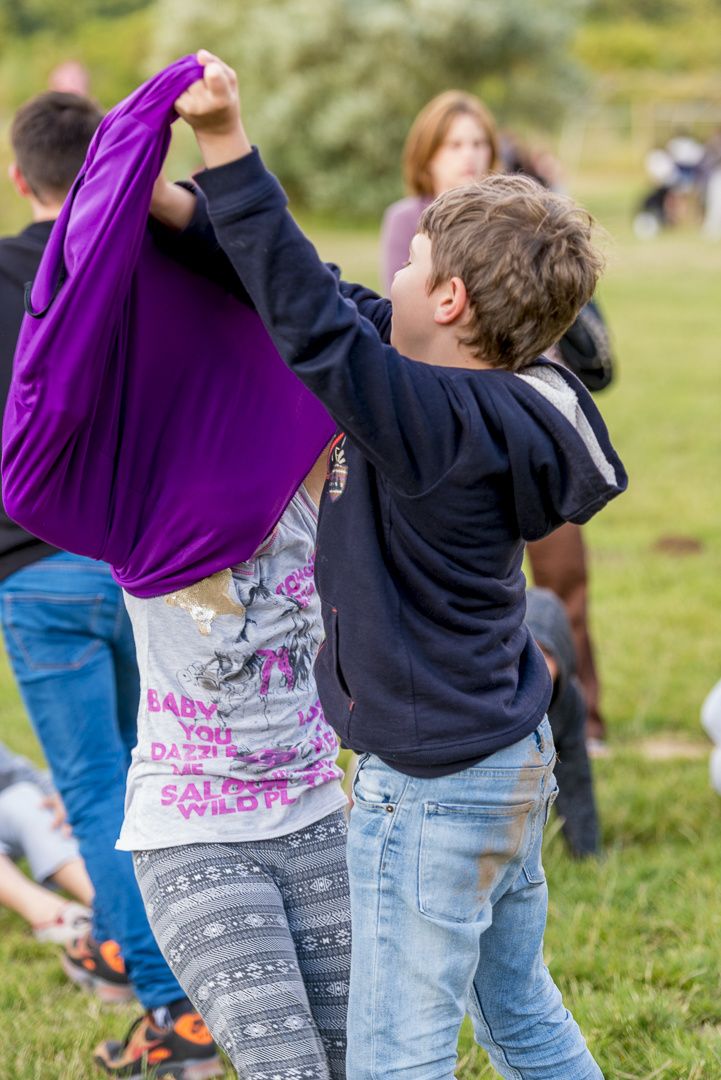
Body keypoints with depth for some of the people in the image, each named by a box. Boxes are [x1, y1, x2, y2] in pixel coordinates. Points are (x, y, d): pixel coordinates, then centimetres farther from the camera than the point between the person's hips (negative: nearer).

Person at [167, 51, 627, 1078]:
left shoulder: (440, 425, -27)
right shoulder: (497, 399, 1)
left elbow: (312, 317, -33)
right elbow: (339, 307, 10)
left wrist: (228, 144, -33)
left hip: (434, 790, -10)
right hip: (513, 759, 10)